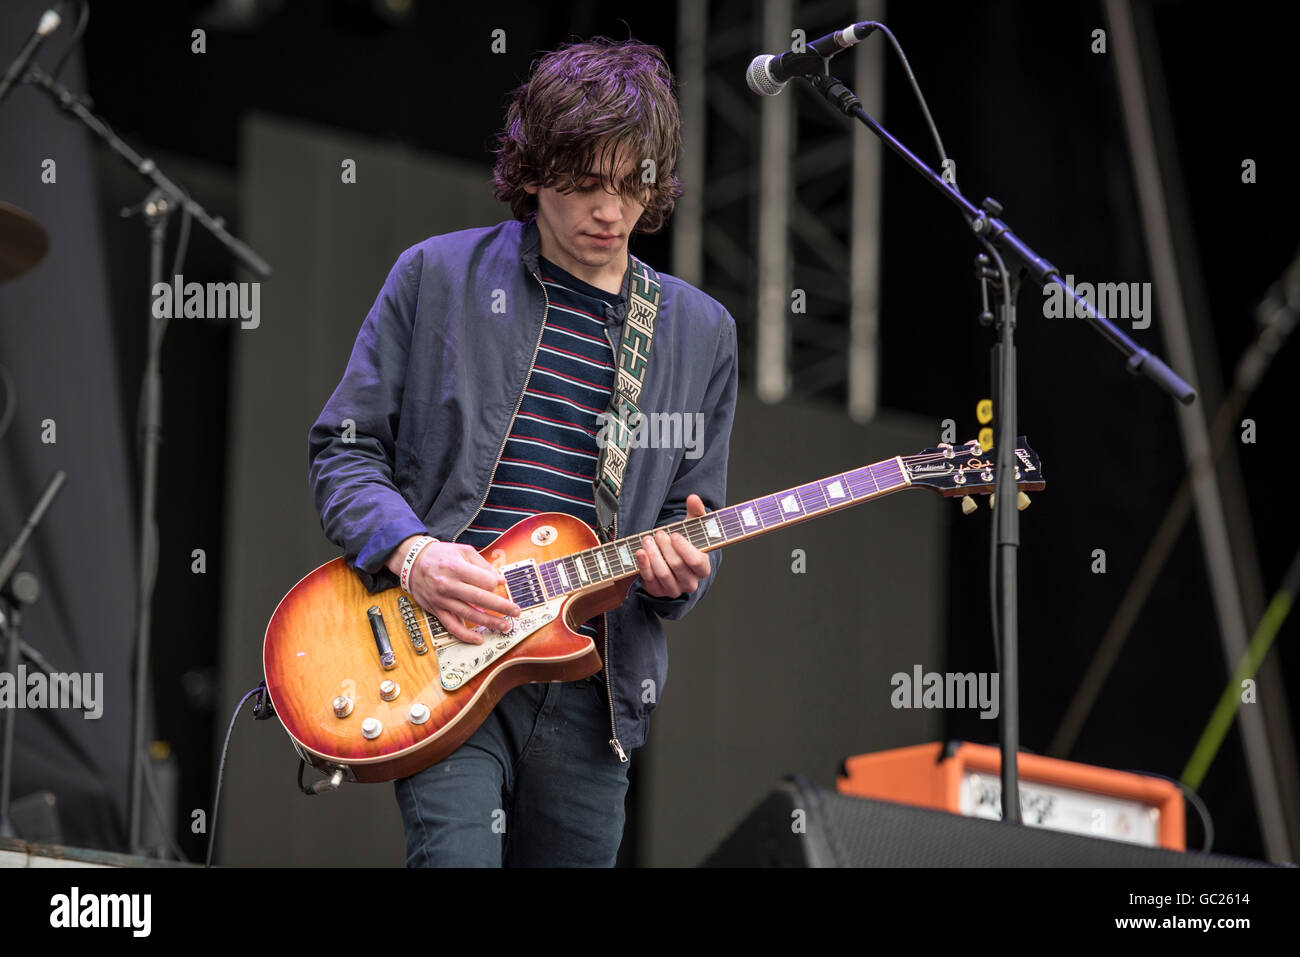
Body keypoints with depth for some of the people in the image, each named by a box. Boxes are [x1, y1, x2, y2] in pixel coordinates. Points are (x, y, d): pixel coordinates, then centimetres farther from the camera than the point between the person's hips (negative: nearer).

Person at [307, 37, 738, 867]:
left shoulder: (700, 333, 12)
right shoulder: (439, 277, 5)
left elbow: (700, 535, 15)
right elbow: (344, 450, 5)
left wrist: (681, 571, -9)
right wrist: (409, 551, -13)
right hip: (440, 663, -3)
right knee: (457, 851, -24)